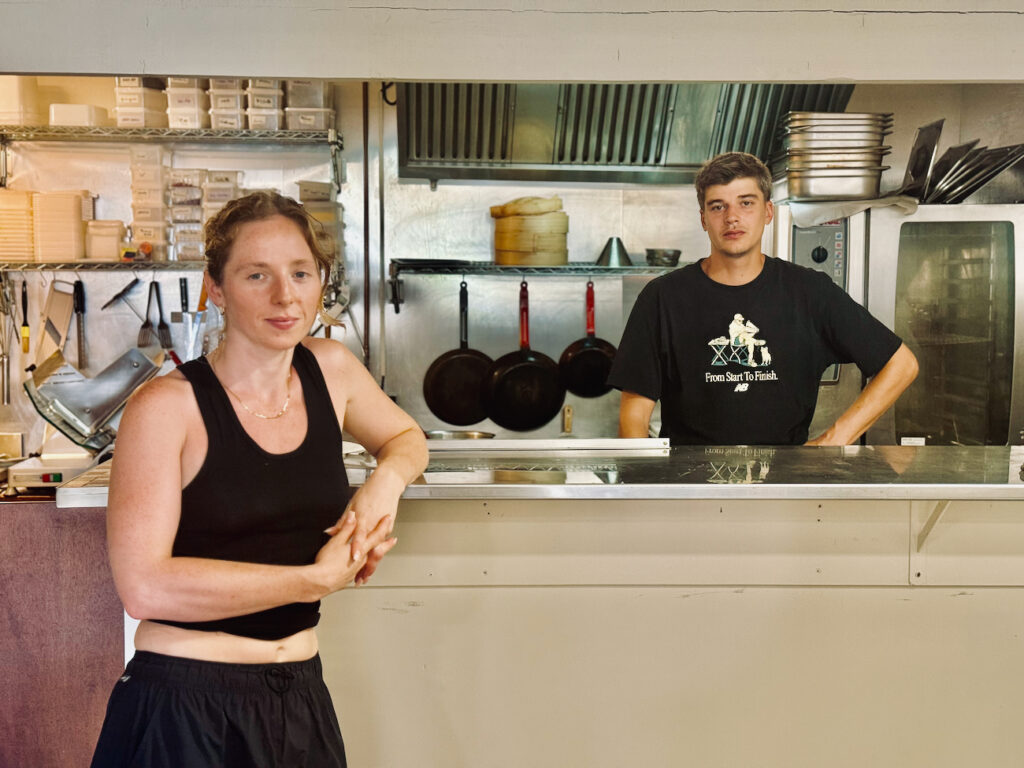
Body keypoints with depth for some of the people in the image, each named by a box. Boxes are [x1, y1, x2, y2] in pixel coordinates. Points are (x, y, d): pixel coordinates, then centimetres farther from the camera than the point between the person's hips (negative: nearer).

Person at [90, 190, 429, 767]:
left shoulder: (331, 369, 2)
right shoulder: (166, 407, -14)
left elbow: (407, 437, 21)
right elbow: (145, 586, -21)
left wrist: (386, 481, -2)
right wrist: (319, 578, -16)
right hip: (184, 705, -5)